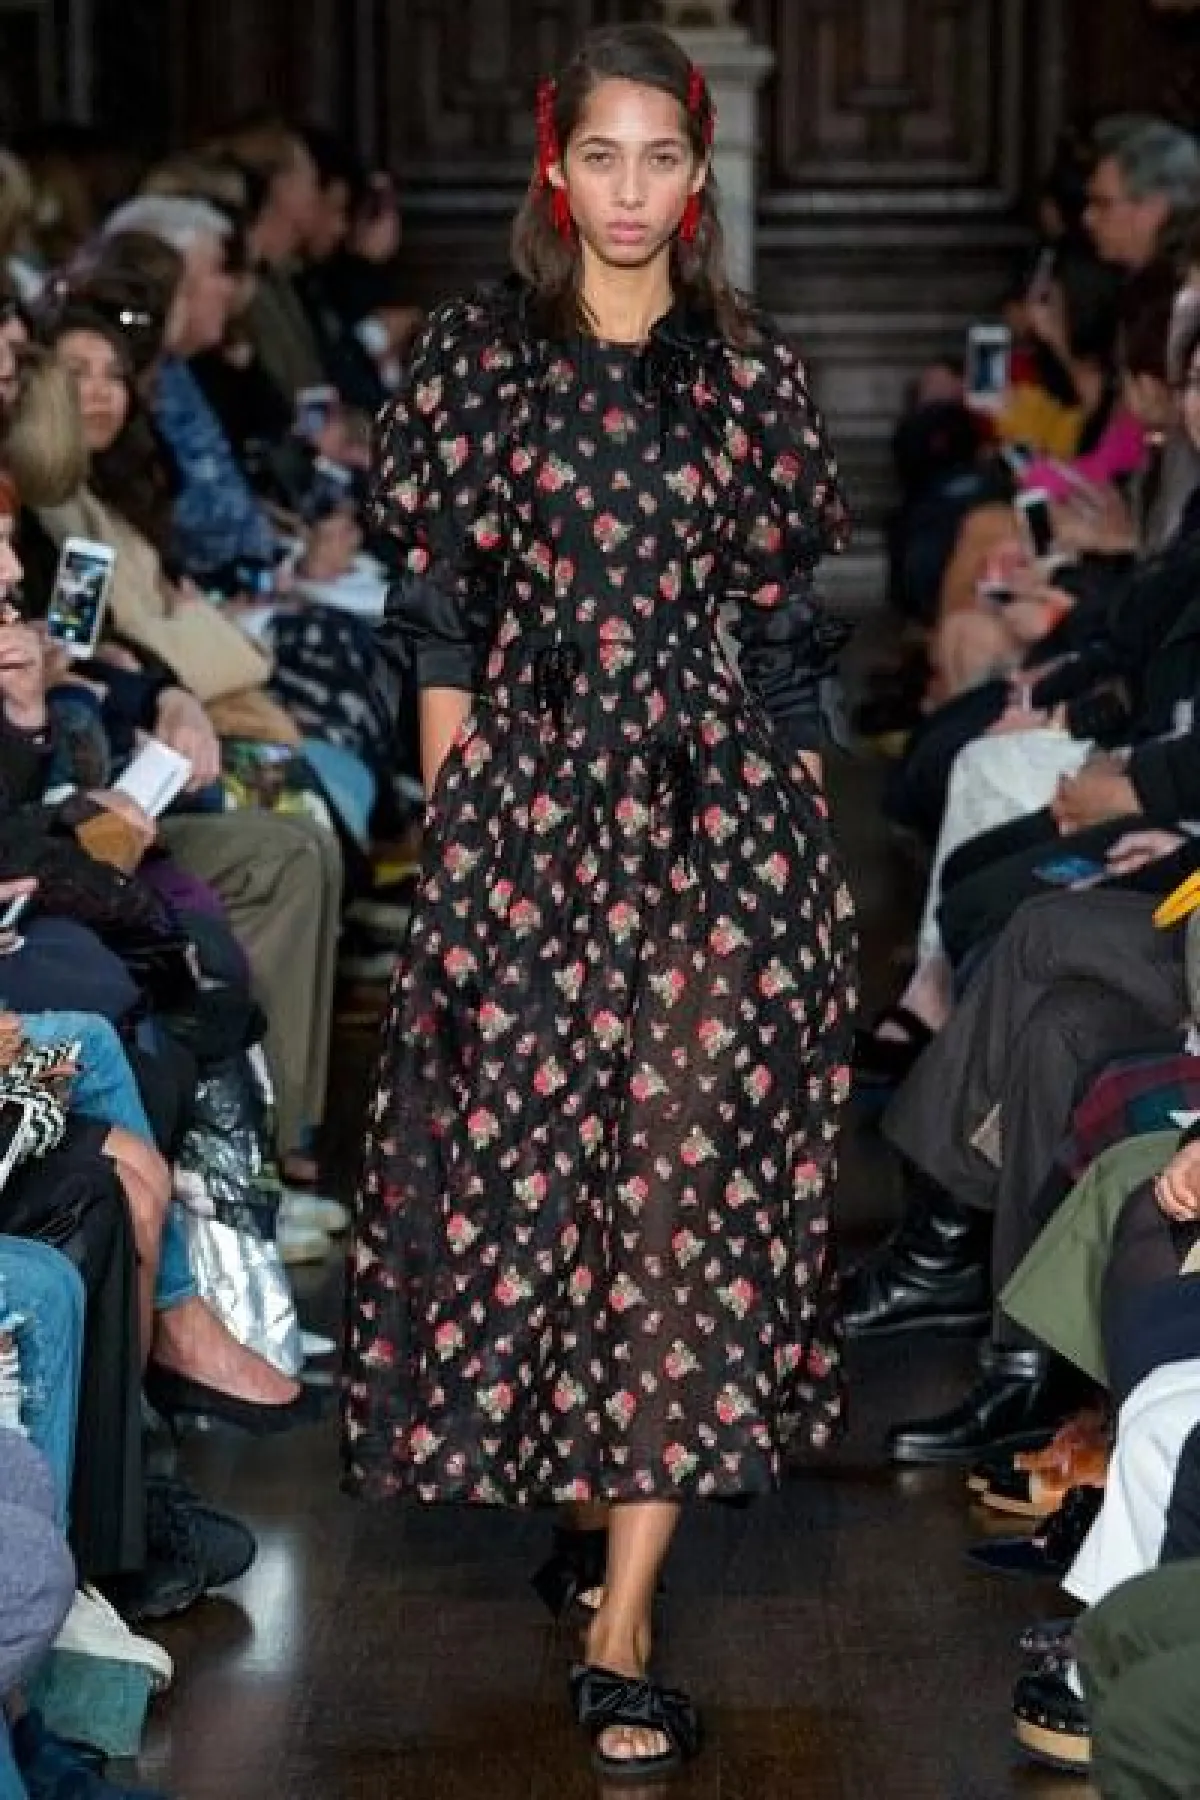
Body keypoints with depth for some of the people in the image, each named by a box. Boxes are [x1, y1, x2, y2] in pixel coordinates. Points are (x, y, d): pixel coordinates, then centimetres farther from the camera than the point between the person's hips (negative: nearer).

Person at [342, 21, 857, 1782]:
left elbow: (784, 628, 8)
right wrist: (454, 815, -2)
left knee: (684, 1172, -5)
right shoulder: (475, 353, 5)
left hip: (719, 812, 0)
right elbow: (439, 612, 5)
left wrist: (800, 836, 3)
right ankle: (584, 1481, 26)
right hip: (526, 803, 0)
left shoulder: (753, 372, 7)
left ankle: (622, 1635, -4)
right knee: (519, 1160, 1)